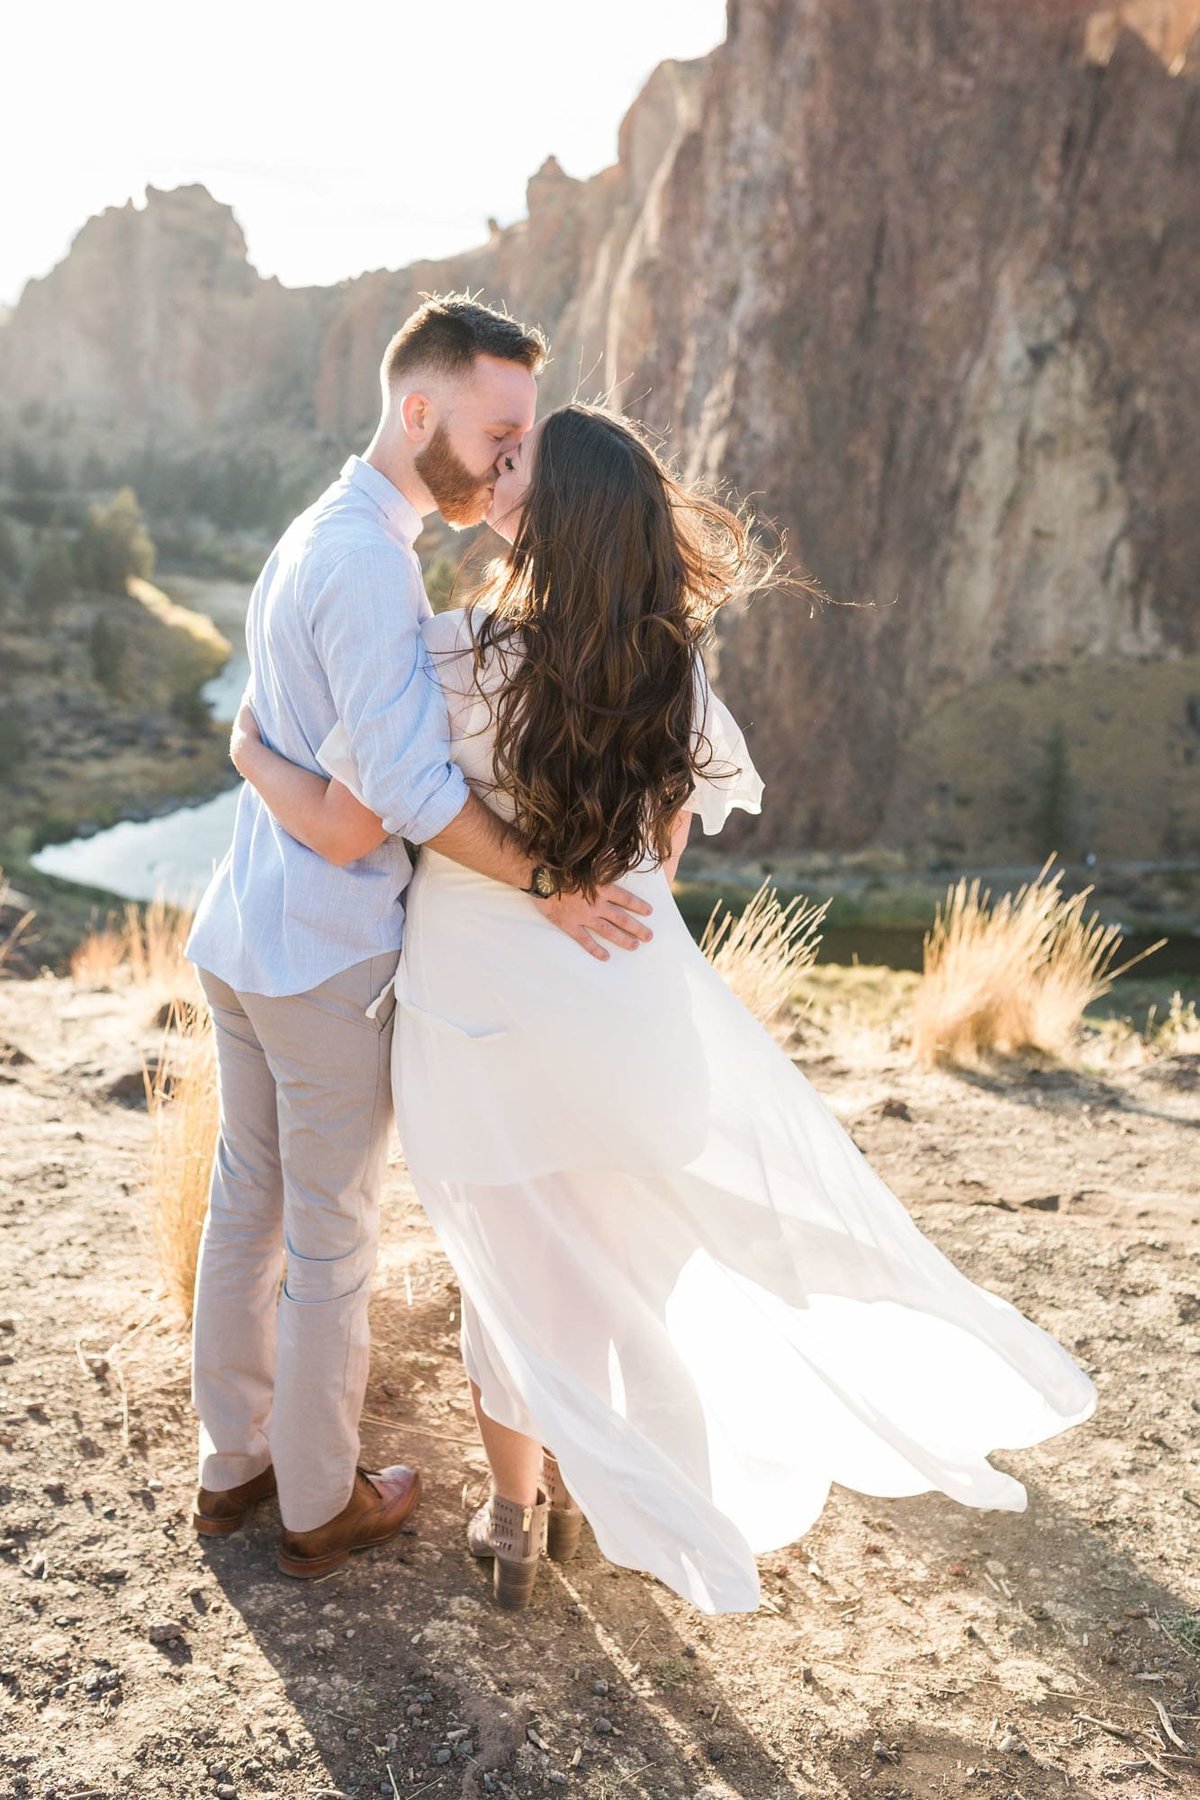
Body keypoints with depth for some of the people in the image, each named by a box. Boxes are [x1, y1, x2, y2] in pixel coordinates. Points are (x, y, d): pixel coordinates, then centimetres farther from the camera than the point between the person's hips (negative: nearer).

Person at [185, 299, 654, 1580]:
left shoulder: (310, 535, 11)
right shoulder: (367, 559, -20)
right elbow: (409, 786, -28)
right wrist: (546, 882, -19)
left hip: (239, 935, 9)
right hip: (329, 955, -9)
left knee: (246, 1200, 19)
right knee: (332, 1240, 8)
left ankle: (231, 1464, 37)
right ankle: (321, 1506, 27)